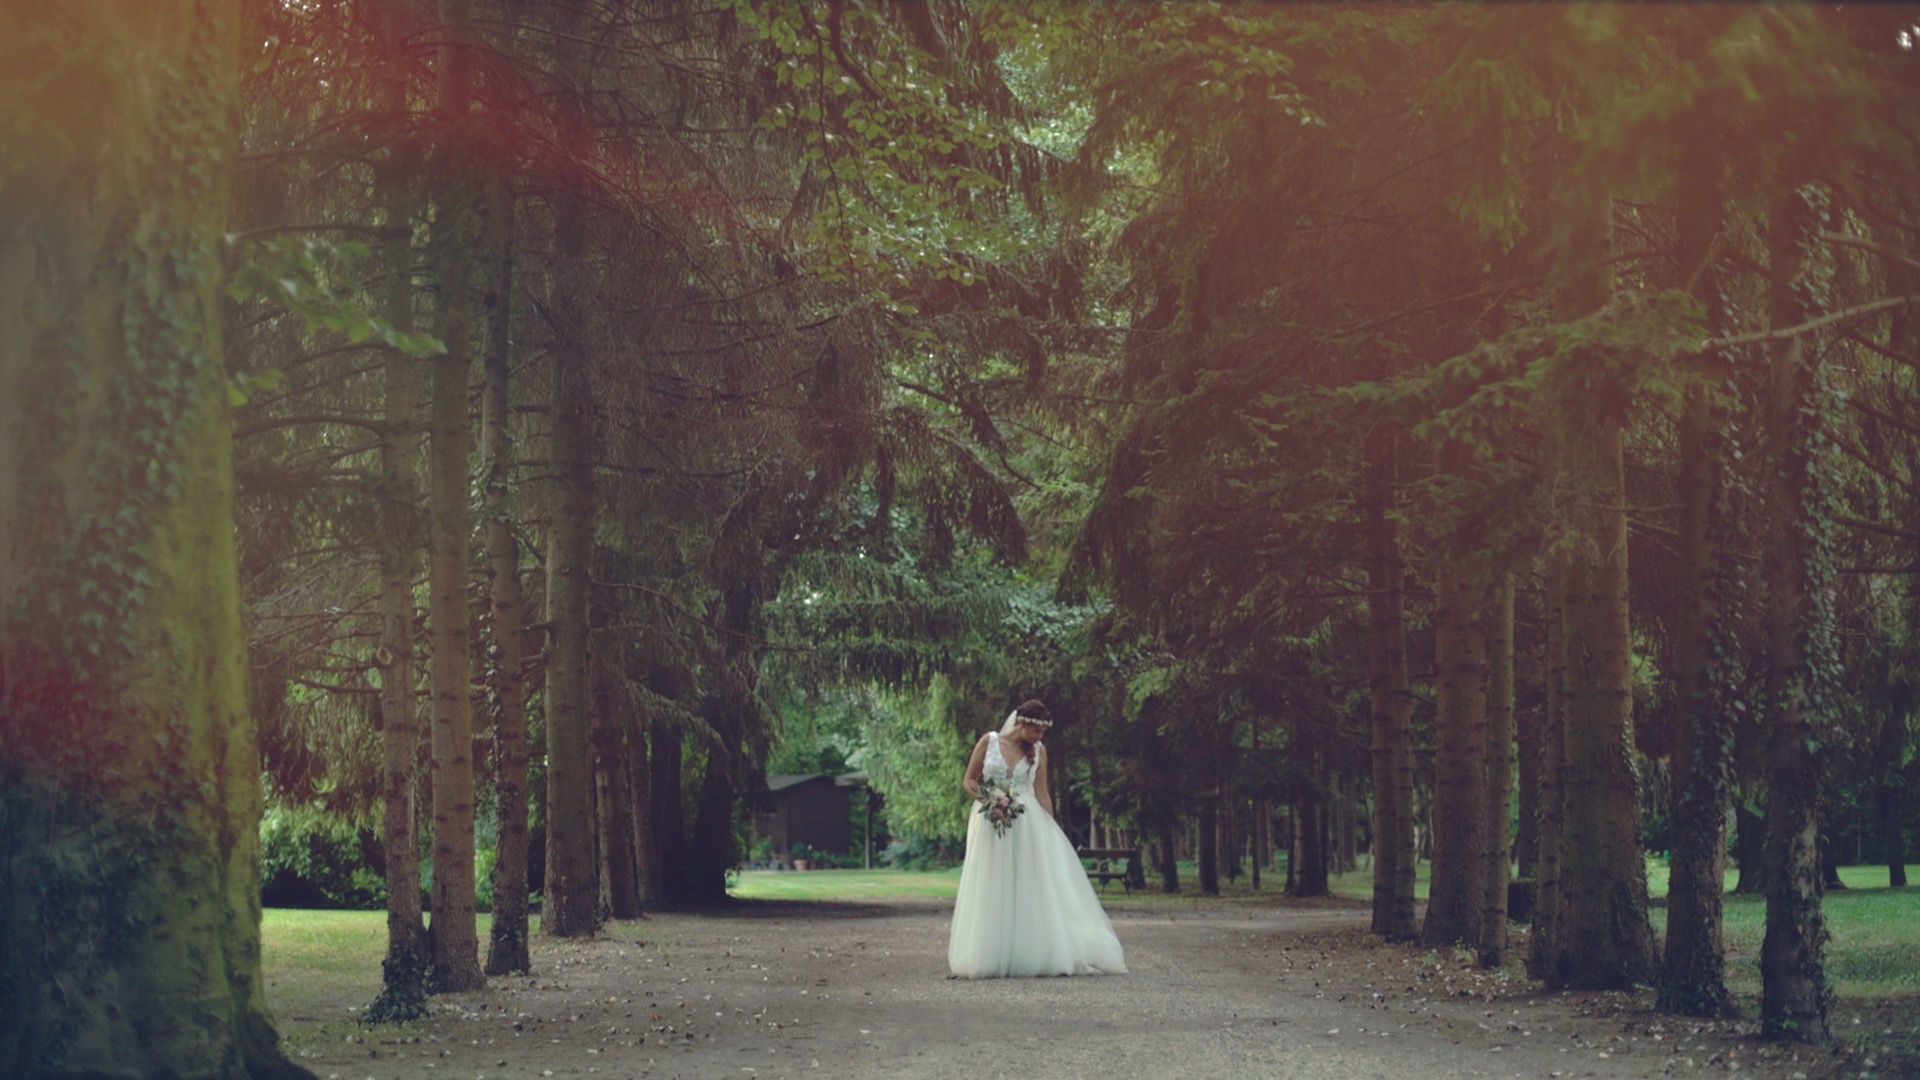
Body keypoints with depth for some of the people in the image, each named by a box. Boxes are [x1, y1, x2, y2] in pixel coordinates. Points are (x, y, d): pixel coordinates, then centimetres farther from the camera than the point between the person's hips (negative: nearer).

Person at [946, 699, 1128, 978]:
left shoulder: (1038, 751, 5)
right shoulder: (989, 742, -1)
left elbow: (1042, 793, 8)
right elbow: (969, 781, 4)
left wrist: (1051, 830, 5)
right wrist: (982, 796, -15)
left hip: (1028, 825, 2)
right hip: (991, 824, -2)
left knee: (1036, 889, -3)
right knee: (992, 892, 0)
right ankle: (992, 958, 5)